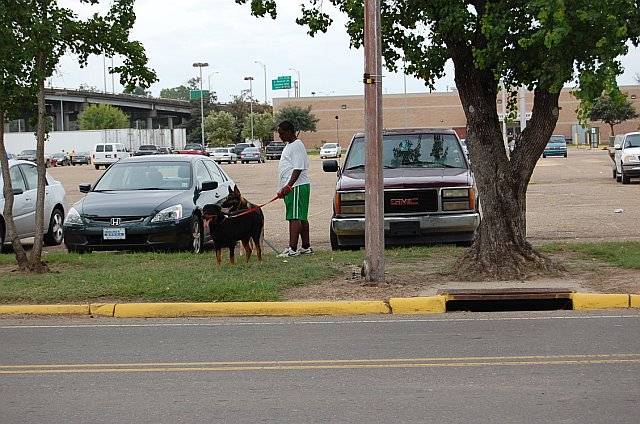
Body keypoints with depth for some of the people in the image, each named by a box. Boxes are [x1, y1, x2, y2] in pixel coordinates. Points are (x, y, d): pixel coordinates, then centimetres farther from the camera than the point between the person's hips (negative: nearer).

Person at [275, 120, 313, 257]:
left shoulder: (297, 146, -13)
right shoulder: (289, 145, 19)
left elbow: (298, 169, -21)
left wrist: (288, 186, -27)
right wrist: (284, 188, 24)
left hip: (297, 186, -11)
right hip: (290, 187, 11)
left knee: (295, 218, -12)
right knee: (302, 218, 12)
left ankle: (292, 249, -15)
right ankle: (306, 247, 17)